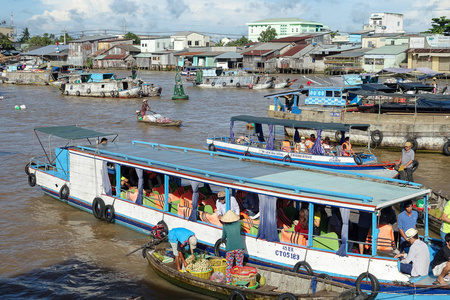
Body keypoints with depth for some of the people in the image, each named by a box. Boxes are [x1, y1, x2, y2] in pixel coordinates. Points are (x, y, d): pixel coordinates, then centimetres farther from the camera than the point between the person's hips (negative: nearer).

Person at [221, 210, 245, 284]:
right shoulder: (238, 223, 1)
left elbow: (223, 237, 9)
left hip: (230, 248, -1)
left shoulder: (225, 226, -2)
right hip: (239, 248, 1)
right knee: (239, 266, 10)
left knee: (229, 266, 10)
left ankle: (228, 281, 11)